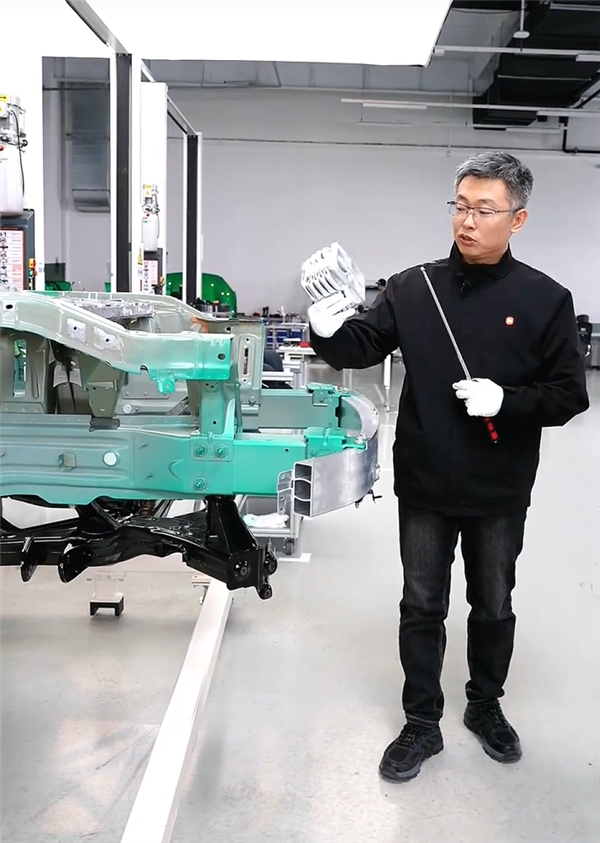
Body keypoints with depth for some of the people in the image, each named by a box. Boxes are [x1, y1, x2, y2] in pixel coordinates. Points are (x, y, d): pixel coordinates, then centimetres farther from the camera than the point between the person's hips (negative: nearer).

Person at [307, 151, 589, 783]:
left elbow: (569, 395, -6)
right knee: (422, 608, 12)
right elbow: (361, 348, -5)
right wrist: (329, 333, -26)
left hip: (500, 494, 0)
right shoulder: (414, 288, -3)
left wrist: (505, 400, -23)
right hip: (425, 489, 1)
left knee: (493, 607, 18)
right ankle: (422, 724, 31)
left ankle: (485, 706, 42)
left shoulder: (544, 300, -7)